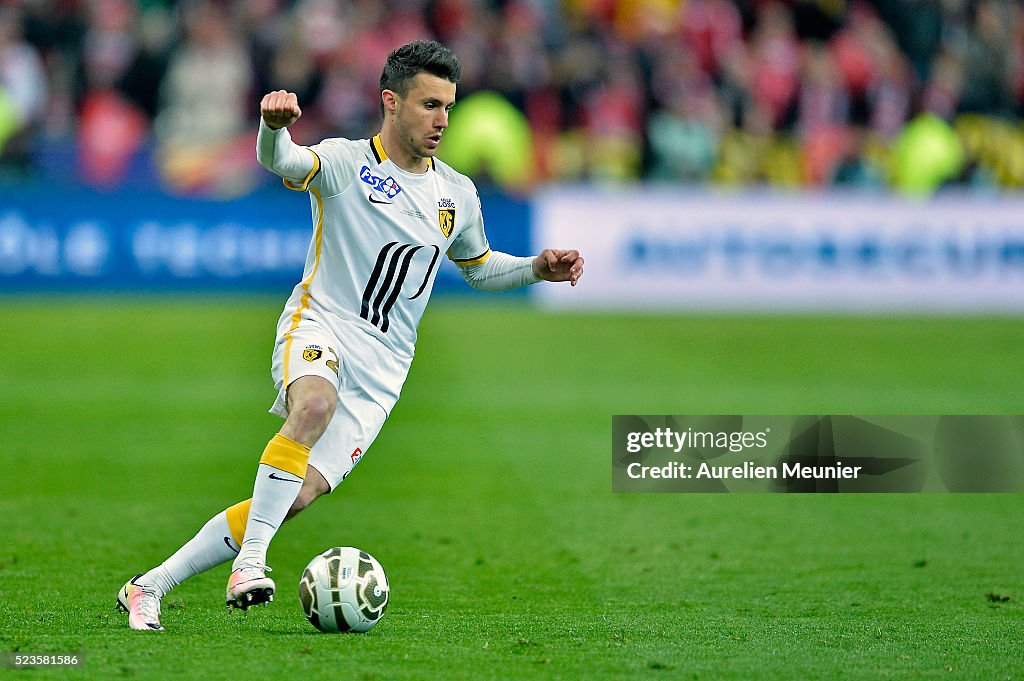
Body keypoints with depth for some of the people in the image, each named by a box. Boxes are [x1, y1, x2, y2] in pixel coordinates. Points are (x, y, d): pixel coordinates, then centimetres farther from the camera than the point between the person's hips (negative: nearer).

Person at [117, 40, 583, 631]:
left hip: (382, 366, 4)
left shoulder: (458, 194, 13)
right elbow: (283, 161, -26)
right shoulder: (346, 162, -4)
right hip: (319, 327, -4)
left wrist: (539, 268, 11)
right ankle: (250, 562, -36)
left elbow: (478, 267, 30)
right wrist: (275, 126, -49)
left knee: (301, 493, -11)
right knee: (316, 405, -40)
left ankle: (150, 587, -1)